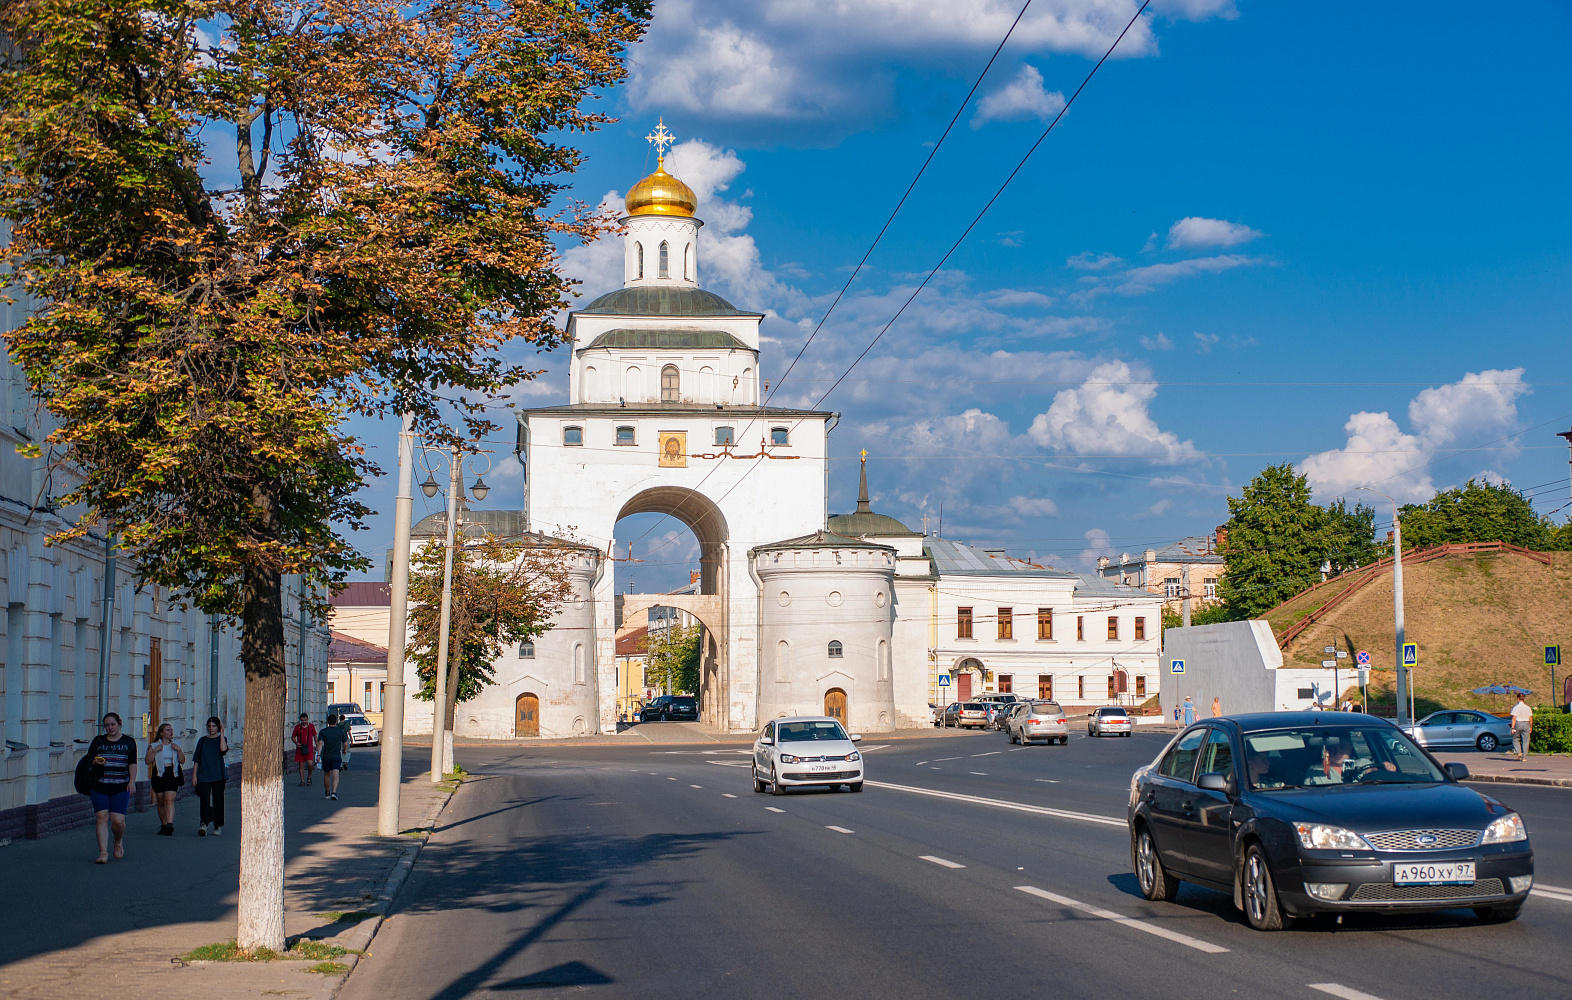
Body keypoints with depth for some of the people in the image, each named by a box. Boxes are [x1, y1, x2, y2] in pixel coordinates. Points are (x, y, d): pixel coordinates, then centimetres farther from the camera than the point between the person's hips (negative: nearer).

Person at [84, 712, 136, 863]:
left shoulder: (128, 742, 9)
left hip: (120, 787, -1)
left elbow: (132, 763, 3)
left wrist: (132, 781, -10)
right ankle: (103, 852, -5)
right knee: (101, 817, -8)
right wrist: (96, 762, -12)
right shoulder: (98, 741, 12)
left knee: (118, 820, -8)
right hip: (99, 786, 1)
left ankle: (118, 841, 23)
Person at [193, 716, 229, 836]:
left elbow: (223, 749, -17)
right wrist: (194, 775, 2)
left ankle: (217, 826, 13)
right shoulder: (203, 740, 10)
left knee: (218, 800, 4)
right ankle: (204, 824, -27)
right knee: (204, 799, -15)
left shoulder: (222, 739, 6)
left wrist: (222, 733, -11)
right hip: (204, 775, 0)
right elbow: (197, 759, 10)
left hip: (218, 775, 0)